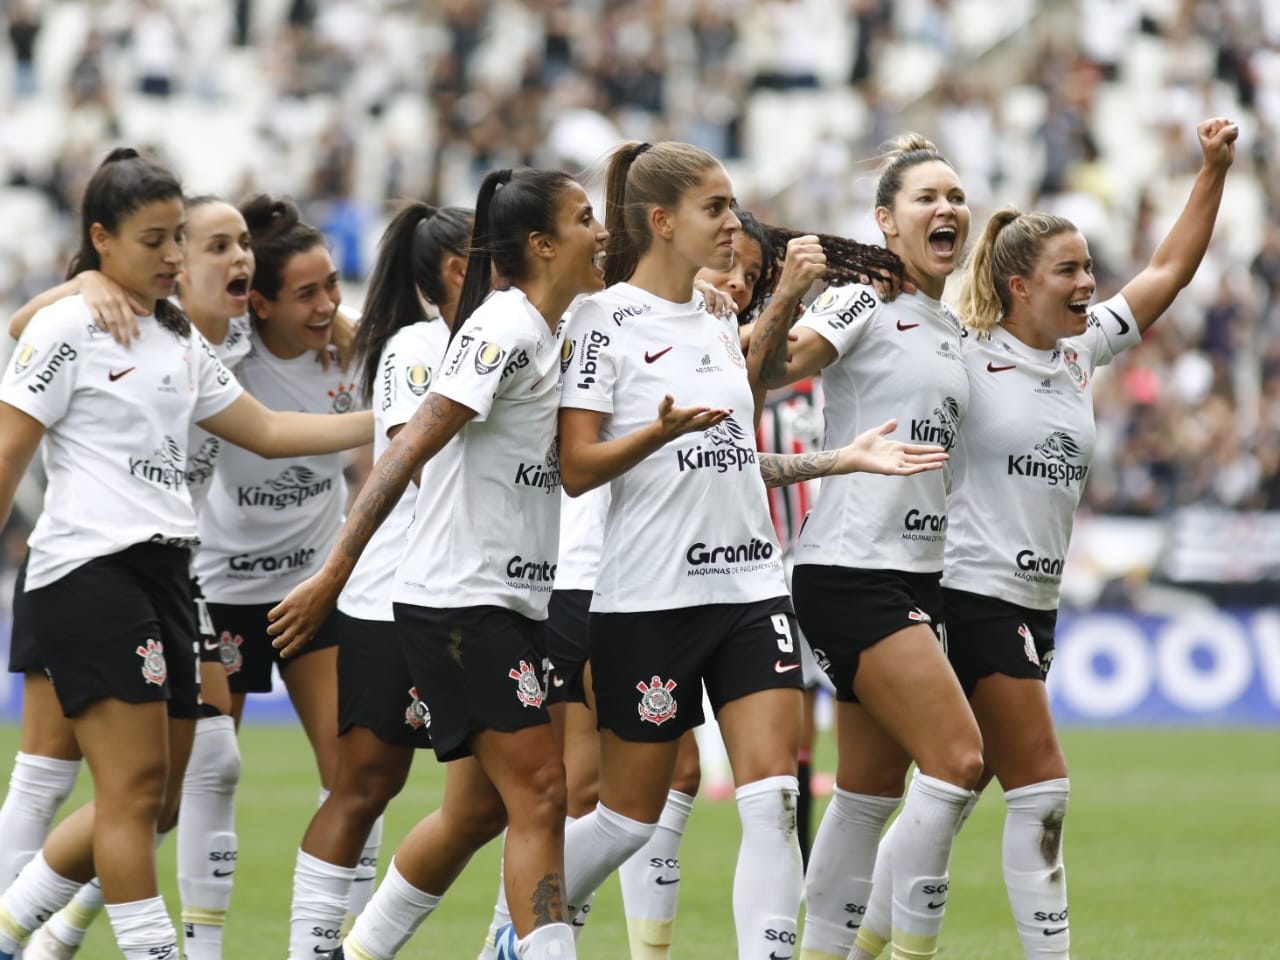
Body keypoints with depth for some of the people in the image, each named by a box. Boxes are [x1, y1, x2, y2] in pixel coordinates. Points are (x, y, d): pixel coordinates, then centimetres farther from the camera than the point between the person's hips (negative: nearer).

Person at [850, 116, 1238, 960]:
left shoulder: (1082, 352, 11)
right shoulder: (963, 359, -8)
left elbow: (1168, 271, 15)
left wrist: (1215, 170, 9)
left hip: (1036, 602, 8)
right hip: (973, 595, -8)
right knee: (1042, 792, -10)